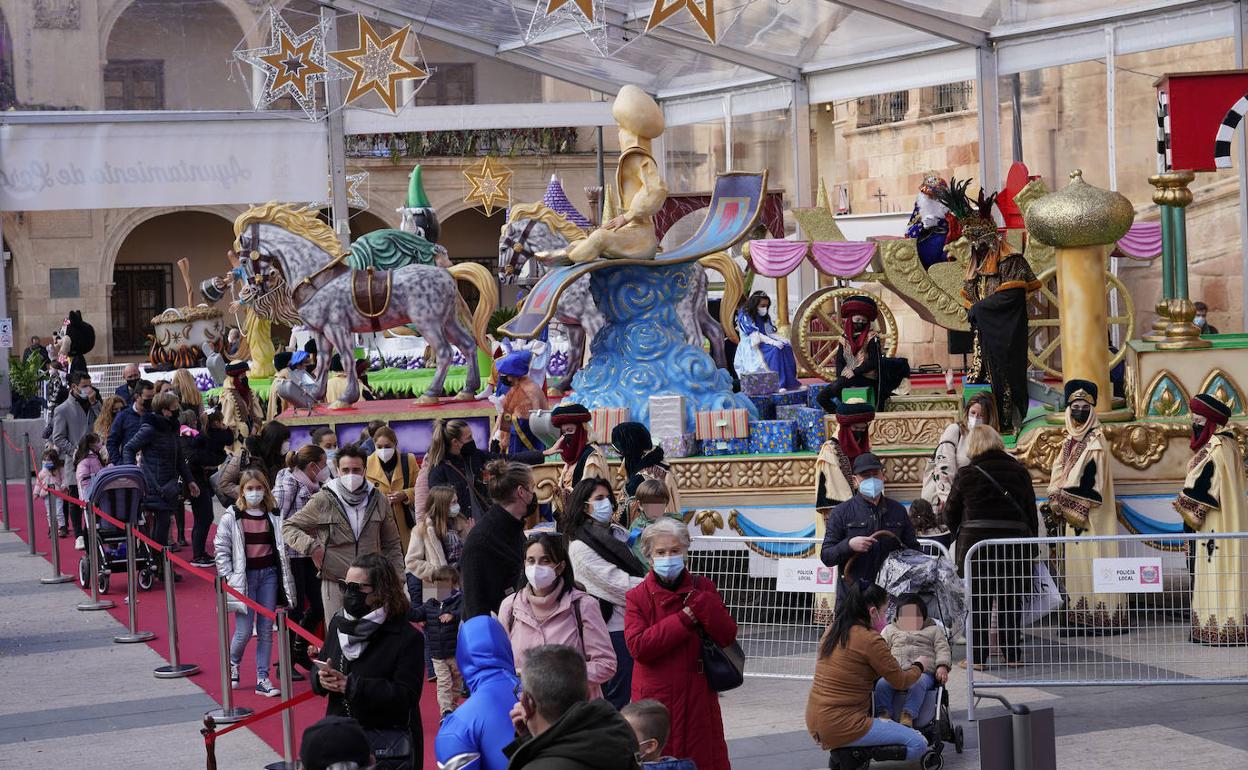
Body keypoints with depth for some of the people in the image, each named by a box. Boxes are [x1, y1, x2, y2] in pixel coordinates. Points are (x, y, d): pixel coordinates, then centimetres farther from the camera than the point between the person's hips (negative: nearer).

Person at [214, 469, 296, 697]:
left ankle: (263, 679, 8)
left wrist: (285, 581, 6)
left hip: (269, 574, 3)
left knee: (266, 630, 3)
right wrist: (227, 577, -9)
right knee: (244, 631, -5)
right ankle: (233, 664, 24)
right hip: (245, 575, -3)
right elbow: (220, 547, -3)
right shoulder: (232, 517, -5)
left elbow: (280, 547, 10)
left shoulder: (272, 515, 6)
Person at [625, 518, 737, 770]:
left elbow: (728, 636, -3)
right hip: (655, 699, -2)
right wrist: (685, 618, -17)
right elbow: (638, 646, -16)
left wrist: (704, 604, -17)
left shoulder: (702, 588, 5)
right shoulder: (637, 597, -1)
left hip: (698, 698, 2)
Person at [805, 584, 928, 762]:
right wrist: (919, 666, 18)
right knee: (918, 744, -8)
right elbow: (900, 682, -3)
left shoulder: (832, 630, 10)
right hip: (842, 726, -9)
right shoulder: (870, 640, -14)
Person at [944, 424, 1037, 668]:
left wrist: (960, 536, 23)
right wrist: (1031, 549, 13)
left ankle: (977, 656, 3)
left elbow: (951, 513, 6)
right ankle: (1012, 654, 11)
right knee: (1010, 601, 9)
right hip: (1014, 543, 2)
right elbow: (1031, 512, 6)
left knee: (977, 602, 4)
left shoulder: (966, 475, -2)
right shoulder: (1019, 472, 3)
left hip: (976, 544, -2)